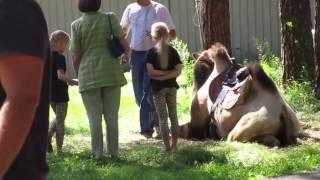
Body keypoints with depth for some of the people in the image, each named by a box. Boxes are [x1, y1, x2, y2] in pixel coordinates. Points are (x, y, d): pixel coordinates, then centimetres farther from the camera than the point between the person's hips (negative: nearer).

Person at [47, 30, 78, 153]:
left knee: (58, 118, 23)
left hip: (49, 93, 7)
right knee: (60, 121, 3)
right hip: (60, 94, -7)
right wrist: (75, 82, -31)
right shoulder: (59, 58, -17)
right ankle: (59, 149, 5)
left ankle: (48, 133, 0)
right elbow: (61, 75, -29)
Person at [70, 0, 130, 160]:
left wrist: (79, 74, 13)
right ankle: (113, 151, 15)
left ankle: (97, 153, 8)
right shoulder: (110, 18, -3)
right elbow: (124, 43, -6)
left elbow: (75, 56, -4)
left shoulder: (77, 25, -5)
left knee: (94, 117, 6)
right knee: (112, 116, 10)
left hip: (89, 76, -1)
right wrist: (126, 55, 16)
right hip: (111, 74, 1)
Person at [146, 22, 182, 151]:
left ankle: (167, 145, 0)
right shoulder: (173, 51, 0)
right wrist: (168, 74, -10)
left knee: (162, 117, 1)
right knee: (173, 115, 13)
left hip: (158, 88, -3)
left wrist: (159, 75, -5)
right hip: (171, 86, 3)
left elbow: (151, 71, -18)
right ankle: (174, 143, 17)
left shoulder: (151, 53, -8)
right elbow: (178, 71, -8)